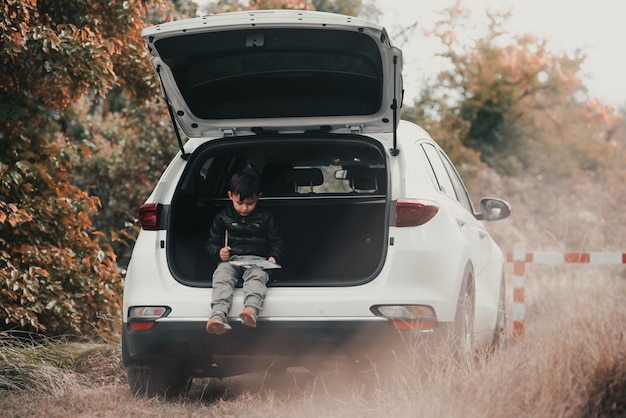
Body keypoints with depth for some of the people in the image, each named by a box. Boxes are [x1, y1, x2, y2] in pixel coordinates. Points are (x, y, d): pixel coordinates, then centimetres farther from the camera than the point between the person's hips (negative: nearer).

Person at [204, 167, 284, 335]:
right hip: (230, 260, 0)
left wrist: (273, 257, -5)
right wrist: (219, 252, -7)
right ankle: (218, 314, -54)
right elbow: (211, 243, 16)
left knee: (257, 276, -35)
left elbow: (276, 241, 15)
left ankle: (252, 309, -61)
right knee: (222, 276, -32)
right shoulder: (222, 217, 13)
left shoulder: (265, 218, 12)